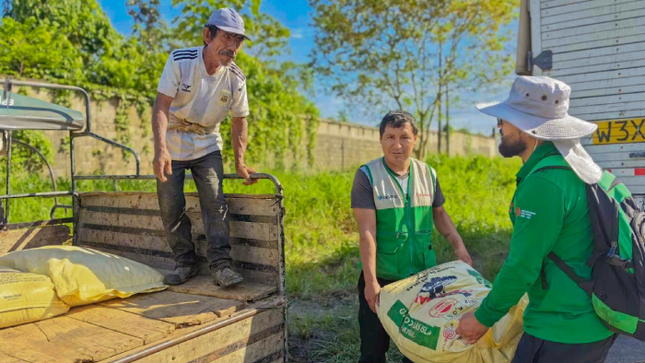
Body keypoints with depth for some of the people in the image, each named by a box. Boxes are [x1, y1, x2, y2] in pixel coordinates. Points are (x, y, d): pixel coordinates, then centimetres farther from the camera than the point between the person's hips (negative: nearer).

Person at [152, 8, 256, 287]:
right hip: (172, 145, -1)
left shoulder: (236, 78, -11)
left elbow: (239, 120, 0)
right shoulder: (180, 61, -19)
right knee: (171, 207, 1)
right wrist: (160, 149, -38)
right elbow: (161, 106, -24)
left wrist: (240, 163, -5)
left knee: (214, 203, -12)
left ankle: (220, 265, -5)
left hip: (207, 146, 1)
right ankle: (185, 263, 17)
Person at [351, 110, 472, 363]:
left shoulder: (428, 174, 0)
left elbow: (439, 213, 14)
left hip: (422, 276, 4)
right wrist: (371, 281, -20)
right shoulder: (367, 176, -12)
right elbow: (367, 232, -17)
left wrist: (458, 245, 0)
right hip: (380, 278, -3)